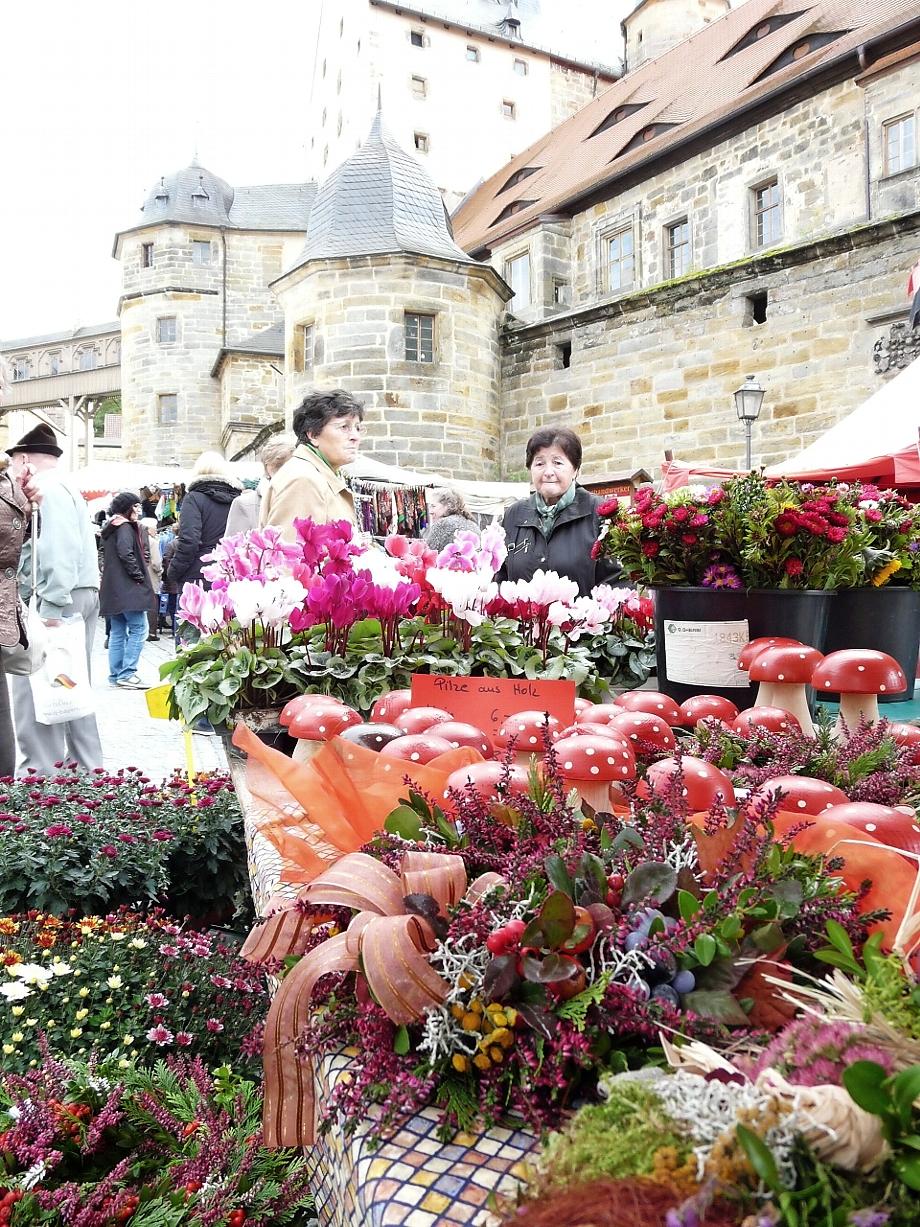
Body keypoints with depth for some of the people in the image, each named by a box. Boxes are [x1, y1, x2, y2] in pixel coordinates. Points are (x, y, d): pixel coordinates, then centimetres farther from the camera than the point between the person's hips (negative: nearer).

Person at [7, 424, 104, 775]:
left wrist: (54, 605, -21)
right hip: (84, 596, 10)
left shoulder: (46, 491, -8)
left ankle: (42, 772, -3)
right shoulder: (67, 489, 21)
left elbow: (58, 550, -19)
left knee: (34, 689, -6)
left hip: (59, 600, -10)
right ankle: (85, 768, 20)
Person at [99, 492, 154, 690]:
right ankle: (127, 674, -13)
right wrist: (139, 576, -14)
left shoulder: (110, 528, 20)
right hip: (127, 587, -10)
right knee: (139, 629, -9)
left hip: (112, 589, 10)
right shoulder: (125, 527, -9)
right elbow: (126, 553, -22)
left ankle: (115, 674, 12)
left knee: (117, 632, 11)